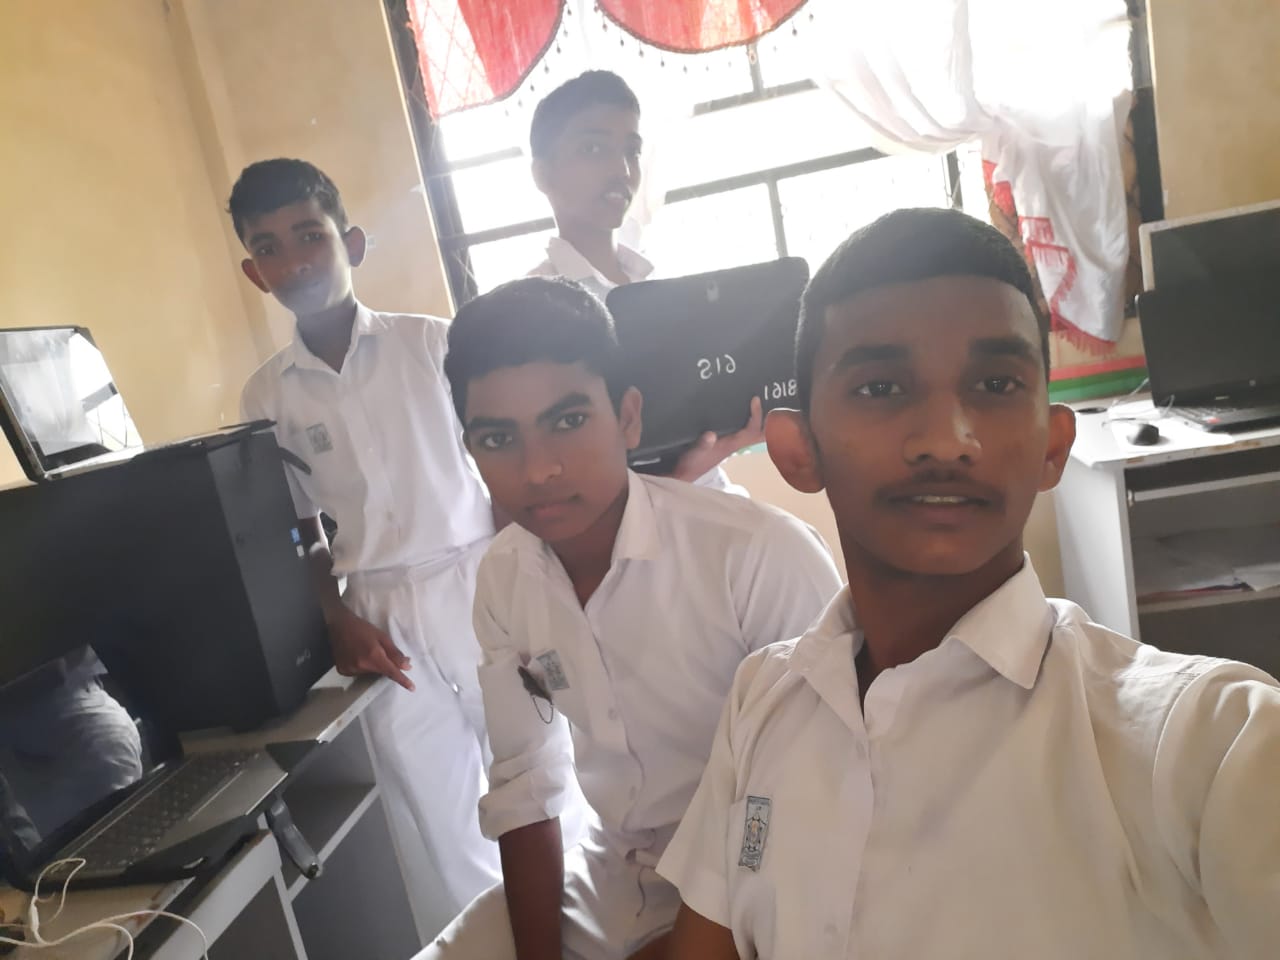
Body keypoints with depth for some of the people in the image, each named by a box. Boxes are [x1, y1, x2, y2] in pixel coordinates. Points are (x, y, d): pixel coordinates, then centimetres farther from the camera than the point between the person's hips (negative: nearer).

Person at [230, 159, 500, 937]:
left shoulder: (435, 343, -2)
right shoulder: (268, 396, 6)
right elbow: (301, 533, 12)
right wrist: (338, 624, -2)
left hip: (483, 590, -1)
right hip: (385, 620, 2)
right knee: (441, 837, 10)